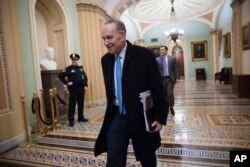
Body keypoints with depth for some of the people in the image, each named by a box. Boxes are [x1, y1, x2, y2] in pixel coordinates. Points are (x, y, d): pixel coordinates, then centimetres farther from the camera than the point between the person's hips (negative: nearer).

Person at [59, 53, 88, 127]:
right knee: (72, 105, -1)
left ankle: (81, 117, 26)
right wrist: (67, 83, -13)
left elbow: (85, 76, 18)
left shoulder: (80, 68, 11)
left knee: (81, 104, 12)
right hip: (73, 89, -5)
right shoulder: (68, 69, -3)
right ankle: (71, 120, 7)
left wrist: (85, 84, 6)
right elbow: (61, 76, -7)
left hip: (81, 89, 5)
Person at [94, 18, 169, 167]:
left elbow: (158, 89, -11)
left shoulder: (145, 55, -14)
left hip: (141, 117, -3)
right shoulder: (105, 59, 3)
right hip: (116, 117, 4)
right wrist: (111, 110, 15)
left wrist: (160, 117, -11)